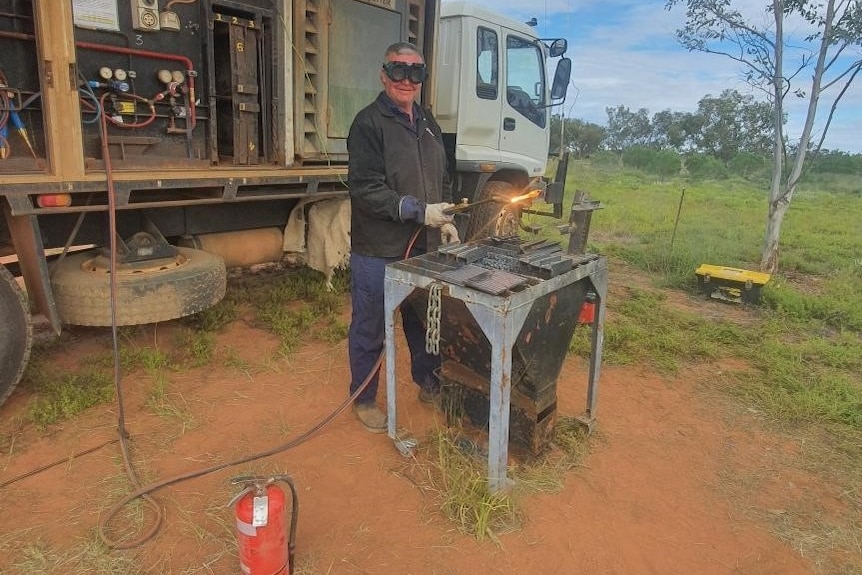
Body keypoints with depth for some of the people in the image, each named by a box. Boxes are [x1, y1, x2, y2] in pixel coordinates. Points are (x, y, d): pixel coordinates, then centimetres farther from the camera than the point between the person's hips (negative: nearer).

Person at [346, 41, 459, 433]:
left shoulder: (428, 123, 13)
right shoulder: (369, 123, -10)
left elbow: (442, 181, 22)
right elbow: (366, 190, -18)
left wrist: (445, 220, 8)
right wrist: (419, 211, -23)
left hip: (425, 249, 7)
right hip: (378, 253, -7)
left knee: (426, 323, 20)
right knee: (370, 330, 8)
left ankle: (429, 384, 40)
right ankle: (364, 399, 27)